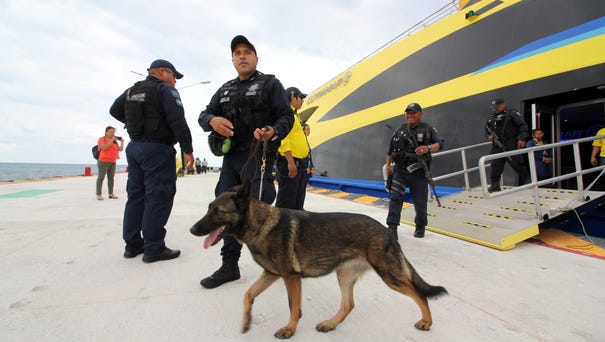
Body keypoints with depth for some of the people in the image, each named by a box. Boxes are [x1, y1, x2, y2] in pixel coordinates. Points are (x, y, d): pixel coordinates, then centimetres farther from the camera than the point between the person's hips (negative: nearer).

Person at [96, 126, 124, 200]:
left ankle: (111, 193, 6)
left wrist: (122, 142, 4)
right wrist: (111, 140, -17)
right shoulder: (102, 139, 0)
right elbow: (104, 148, -17)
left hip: (113, 162, 6)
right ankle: (99, 194, -3)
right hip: (104, 161, -6)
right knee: (101, 177, -4)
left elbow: (120, 149, 14)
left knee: (111, 178, 4)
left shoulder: (114, 141, 18)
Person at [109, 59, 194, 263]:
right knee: (158, 197, -5)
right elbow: (178, 121, -18)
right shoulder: (166, 90, -7)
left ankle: (132, 244, 20)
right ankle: (154, 248, -2)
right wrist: (188, 149, -16)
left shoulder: (132, 91, 16)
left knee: (136, 195, 13)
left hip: (134, 147, 8)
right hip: (157, 149, -8)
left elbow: (115, 110, 23)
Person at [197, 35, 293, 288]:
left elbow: (286, 116, -5)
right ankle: (229, 265, 22)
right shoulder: (225, 90, 21)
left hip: (257, 156, -6)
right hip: (230, 157, 7)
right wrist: (212, 120, -10)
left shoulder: (270, 84, 4)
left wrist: (273, 132, -27)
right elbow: (204, 115, 15)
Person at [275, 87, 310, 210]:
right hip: (290, 162, -10)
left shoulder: (295, 114, 22)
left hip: (300, 162, 10)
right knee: (286, 200, -7)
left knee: (298, 200, 16)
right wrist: (290, 161, -25)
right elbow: (283, 138, -20)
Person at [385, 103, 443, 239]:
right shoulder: (400, 130, 9)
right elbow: (390, 148, 16)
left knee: (420, 201, 7)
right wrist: (388, 166, 11)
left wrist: (428, 148, -30)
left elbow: (440, 143, -9)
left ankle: (420, 227, 30)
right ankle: (392, 227, -7)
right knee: (395, 197, -11)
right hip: (400, 170, 2)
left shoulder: (427, 129, 2)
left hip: (418, 172, -1)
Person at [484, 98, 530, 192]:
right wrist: (489, 136, 3)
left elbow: (523, 125, -5)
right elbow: (487, 130, 26)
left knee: (518, 165, -2)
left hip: (511, 145, -5)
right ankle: (495, 185, 3)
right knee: (495, 165, 0)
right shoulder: (491, 118, 19)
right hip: (497, 146, 5)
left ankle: (526, 180, 14)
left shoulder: (512, 113, 2)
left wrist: (522, 138, -16)